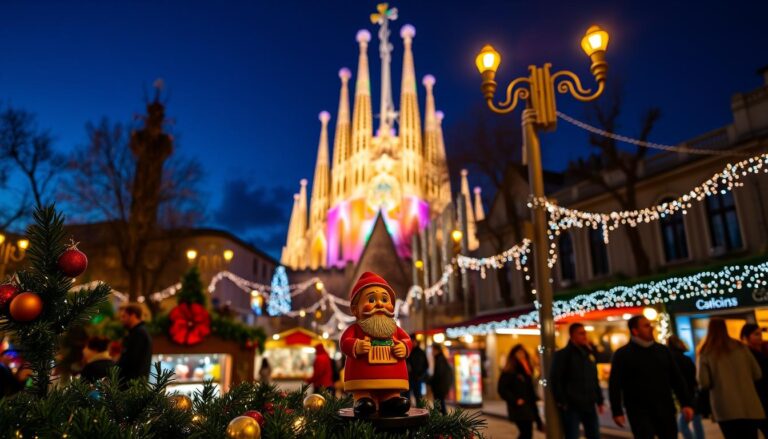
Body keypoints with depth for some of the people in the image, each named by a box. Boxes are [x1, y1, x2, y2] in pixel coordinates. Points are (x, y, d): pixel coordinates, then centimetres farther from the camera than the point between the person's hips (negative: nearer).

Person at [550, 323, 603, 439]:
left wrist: (599, 400, 15)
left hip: (589, 405, 6)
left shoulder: (589, 354, 13)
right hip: (571, 406, -6)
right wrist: (562, 402, -14)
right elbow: (555, 380, -10)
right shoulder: (562, 355, -7)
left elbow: (595, 380, 19)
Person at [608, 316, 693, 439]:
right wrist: (617, 412, -11)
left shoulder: (663, 350, 8)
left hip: (665, 410, 5)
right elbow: (615, 385, -6)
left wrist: (685, 403, 7)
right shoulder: (622, 354, -6)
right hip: (639, 413, -4)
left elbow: (677, 379, 13)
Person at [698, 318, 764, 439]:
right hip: (749, 407, 3)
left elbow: (704, 383, -10)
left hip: (726, 409, -3)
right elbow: (757, 374, 6)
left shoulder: (706, 353, -5)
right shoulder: (740, 347, 3)